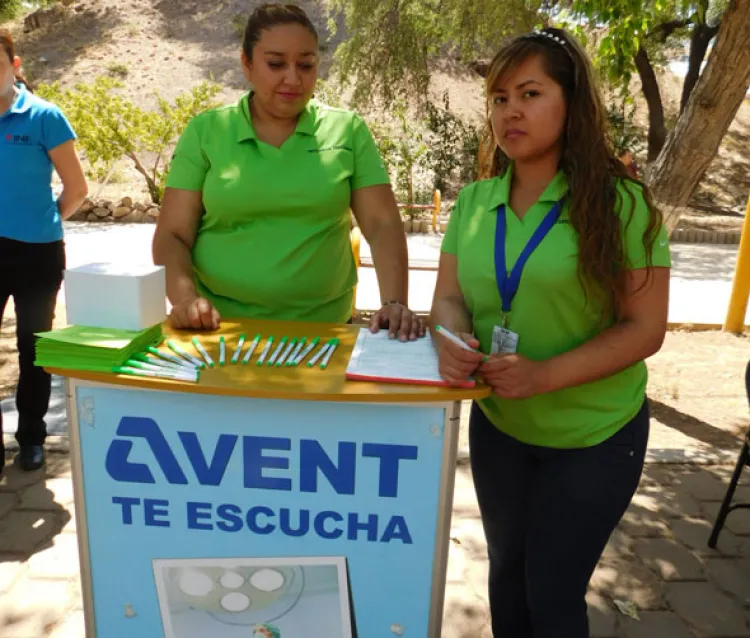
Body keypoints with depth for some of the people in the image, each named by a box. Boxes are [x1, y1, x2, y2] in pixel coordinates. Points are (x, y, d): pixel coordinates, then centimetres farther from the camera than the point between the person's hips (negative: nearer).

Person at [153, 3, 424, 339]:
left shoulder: (348, 131, 5)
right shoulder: (204, 132, 4)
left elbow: (383, 225, 0)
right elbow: (172, 236, 2)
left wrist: (395, 304, -15)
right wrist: (185, 298, -17)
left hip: (321, 327, 1)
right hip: (219, 327, 0)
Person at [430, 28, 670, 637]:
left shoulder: (620, 202, -15)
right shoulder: (473, 202, -2)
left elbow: (645, 327, -15)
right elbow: (449, 297, 1)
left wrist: (546, 374, -28)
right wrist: (453, 341, -22)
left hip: (593, 437, -4)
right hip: (497, 427, 4)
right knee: (506, 573, 22)